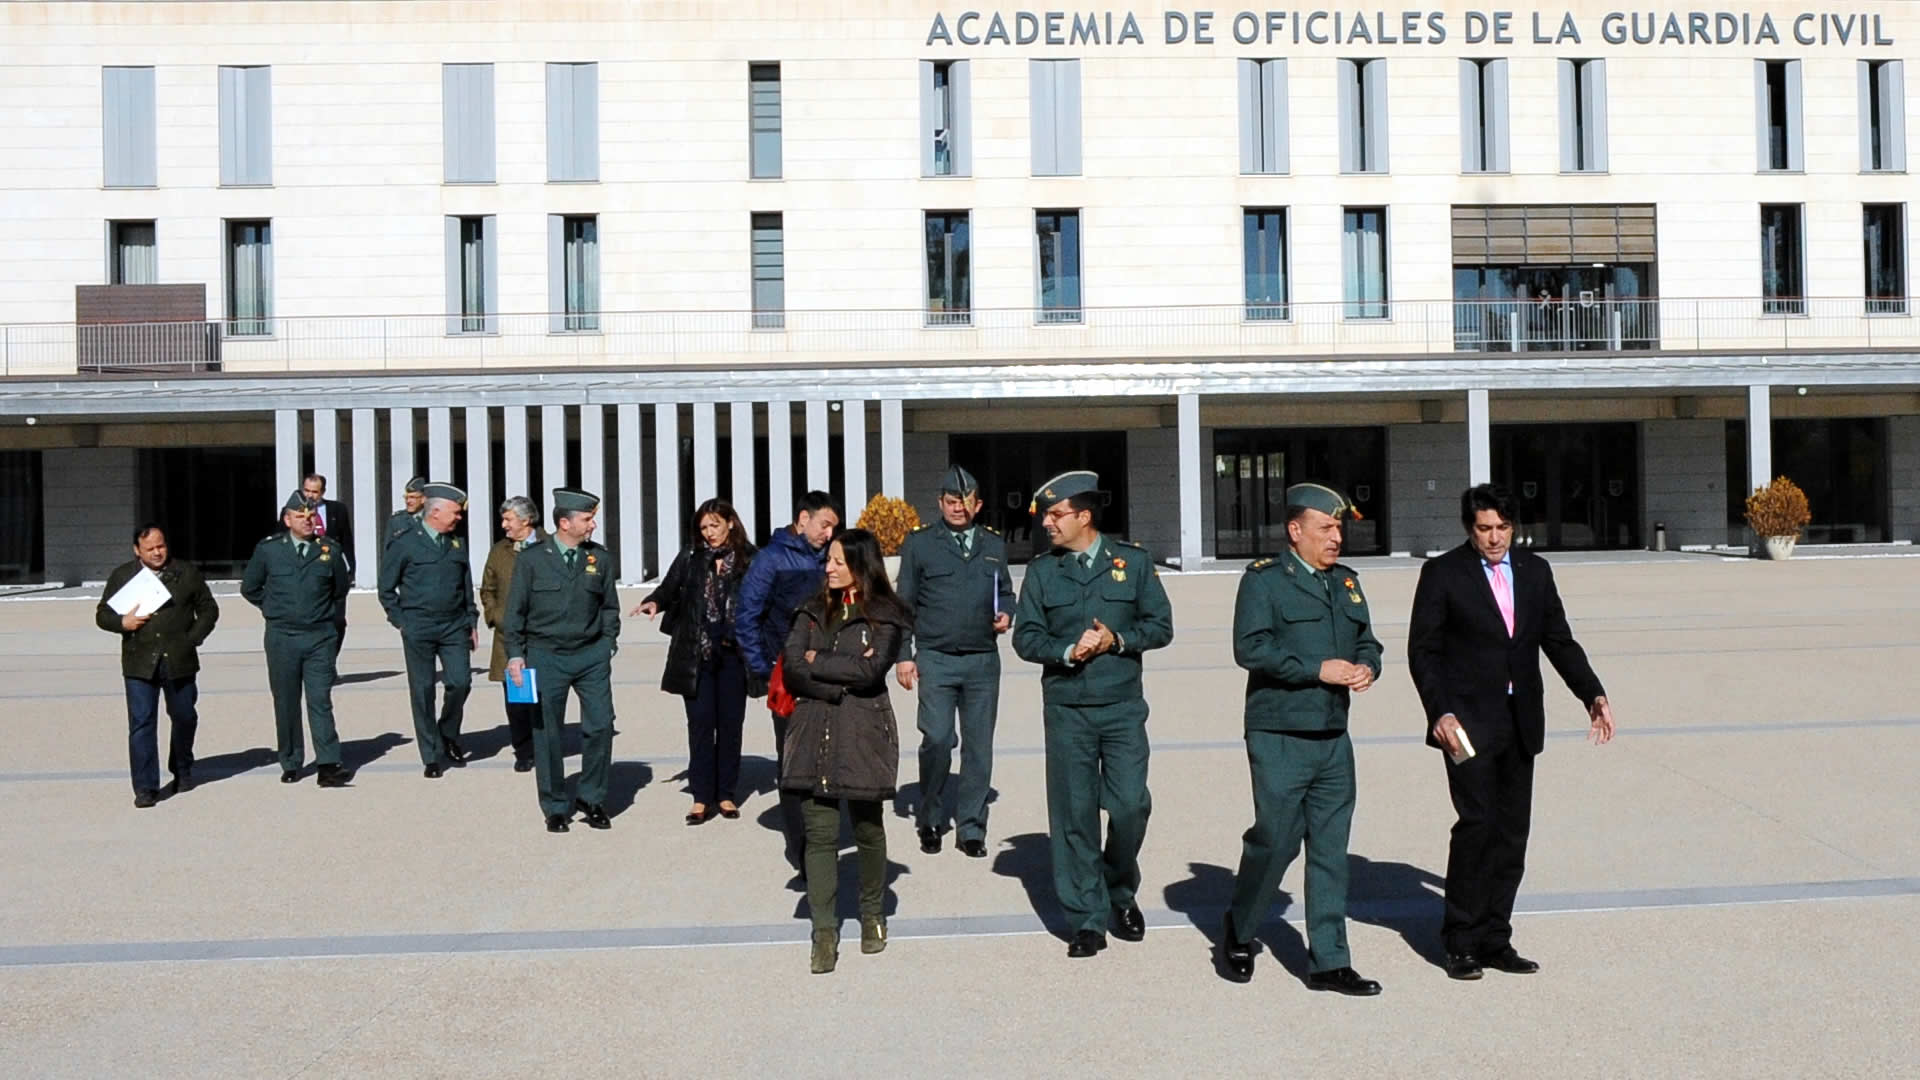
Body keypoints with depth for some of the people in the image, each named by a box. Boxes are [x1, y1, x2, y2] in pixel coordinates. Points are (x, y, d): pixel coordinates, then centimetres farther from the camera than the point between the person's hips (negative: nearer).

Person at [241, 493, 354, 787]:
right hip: (281, 637, 0)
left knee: (321, 701, -4)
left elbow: (342, 588, 19)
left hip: (320, 636, 0)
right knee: (286, 704, 7)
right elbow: (249, 588, 13)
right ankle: (291, 765, 17)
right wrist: (274, 609, 12)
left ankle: (328, 765, -7)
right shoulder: (268, 549, 1)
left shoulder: (330, 550, 3)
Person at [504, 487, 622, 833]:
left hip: (591, 655, 1)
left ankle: (592, 799, 12)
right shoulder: (531, 559, 0)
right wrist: (515, 654, -2)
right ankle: (556, 807, 17)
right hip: (545, 655, -1)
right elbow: (515, 610, 4)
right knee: (547, 733, 4)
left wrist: (607, 644, 4)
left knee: (601, 724, -6)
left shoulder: (601, 559, 6)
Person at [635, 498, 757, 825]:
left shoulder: (750, 560, 1)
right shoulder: (689, 560, 6)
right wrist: (654, 602, -14)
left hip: (732, 653, 0)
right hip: (697, 654, 0)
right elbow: (669, 589, 8)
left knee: (730, 723, 6)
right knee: (700, 723, 0)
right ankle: (702, 797, 4)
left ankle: (726, 794, 16)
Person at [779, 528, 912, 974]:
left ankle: (873, 916, 29)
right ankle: (824, 932, 5)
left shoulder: (885, 617, -1)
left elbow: (869, 672, -15)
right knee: (819, 832, -1)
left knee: (868, 829, 9)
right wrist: (841, 682, -11)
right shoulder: (813, 611, 10)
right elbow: (791, 668, -1)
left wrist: (817, 662, -6)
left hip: (863, 735, -2)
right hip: (814, 732, 3)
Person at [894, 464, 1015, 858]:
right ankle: (930, 822, 11)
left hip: (983, 661, 3)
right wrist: (903, 655, 0)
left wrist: (1006, 614, 0)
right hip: (935, 659, -3)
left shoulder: (994, 545, 13)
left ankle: (971, 829, 15)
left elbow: (1006, 592, 22)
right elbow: (905, 603, 6)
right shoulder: (920, 544, 5)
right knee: (937, 740, -9)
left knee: (979, 746, 4)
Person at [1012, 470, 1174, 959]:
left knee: (1130, 806, -3)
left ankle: (1121, 893, 25)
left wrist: (1117, 639, -12)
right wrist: (1067, 651, -13)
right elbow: (1025, 638, 4)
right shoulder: (1041, 571, 7)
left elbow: (1160, 626, 4)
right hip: (1066, 709, 1)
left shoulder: (1133, 562, 4)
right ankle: (1087, 919, 12)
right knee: (1073, 814, 1)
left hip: (1123, 705, -1)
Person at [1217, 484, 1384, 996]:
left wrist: (1366, 666, -3)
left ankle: (1329, 963, 16)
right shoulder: (1264, 579, -6)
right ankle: (1238, 938, 22)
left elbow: (1367, 641, 20)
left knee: (1330, 851, 8)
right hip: (1279, 738, -6)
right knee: (1275, 842, -2)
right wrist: (1318, 670, -19)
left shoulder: (1346, 581, 15)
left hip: (1334, 738, 6)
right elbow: (1250, 648, -16)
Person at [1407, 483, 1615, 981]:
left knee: (1513, 831, 6)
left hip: (1520, 723, 5)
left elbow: (1560, 641, 13)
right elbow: (1423, 651, -5)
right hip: (1468, 722, -5)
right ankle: (1461, 943, 2)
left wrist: (1593, 695, 0)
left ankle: (1494, 940, 16)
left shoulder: (1535, 571, 11)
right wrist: (1440, 712, -16)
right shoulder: (1442, 574, -3)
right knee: (1477, 822, -10)